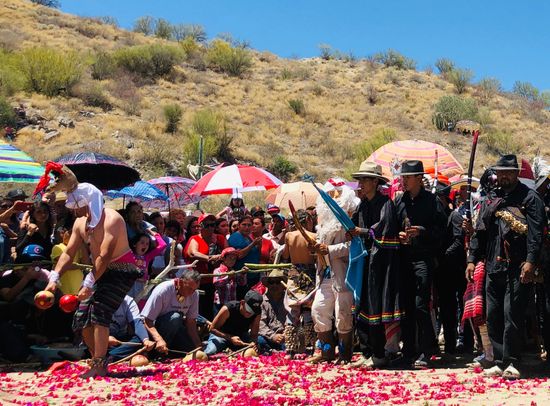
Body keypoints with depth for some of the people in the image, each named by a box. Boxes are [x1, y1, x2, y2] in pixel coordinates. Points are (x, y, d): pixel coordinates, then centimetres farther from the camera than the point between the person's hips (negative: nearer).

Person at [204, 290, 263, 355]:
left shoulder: (257, 313, -21)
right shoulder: (228, 309, -30)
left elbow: (254, 334, -13)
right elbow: (212, 329, -23)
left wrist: (253, 343, -37)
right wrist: (230, 338, -36)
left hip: (241, 336, 4)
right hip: (222, 334, -4)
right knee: (209, 353, -30)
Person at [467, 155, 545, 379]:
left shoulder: (530, 198, 0)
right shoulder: (490, 201, 17)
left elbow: (536, 233, -9)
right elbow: (479, 232, 17)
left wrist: (530, 261, -19)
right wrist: (472, 259, 9)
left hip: (518, 268, -6)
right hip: (493, 267, 6)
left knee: (512, 315, -9)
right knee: (493, 317, 7)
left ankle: (511, 363, 1)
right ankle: (500, 363, 16)